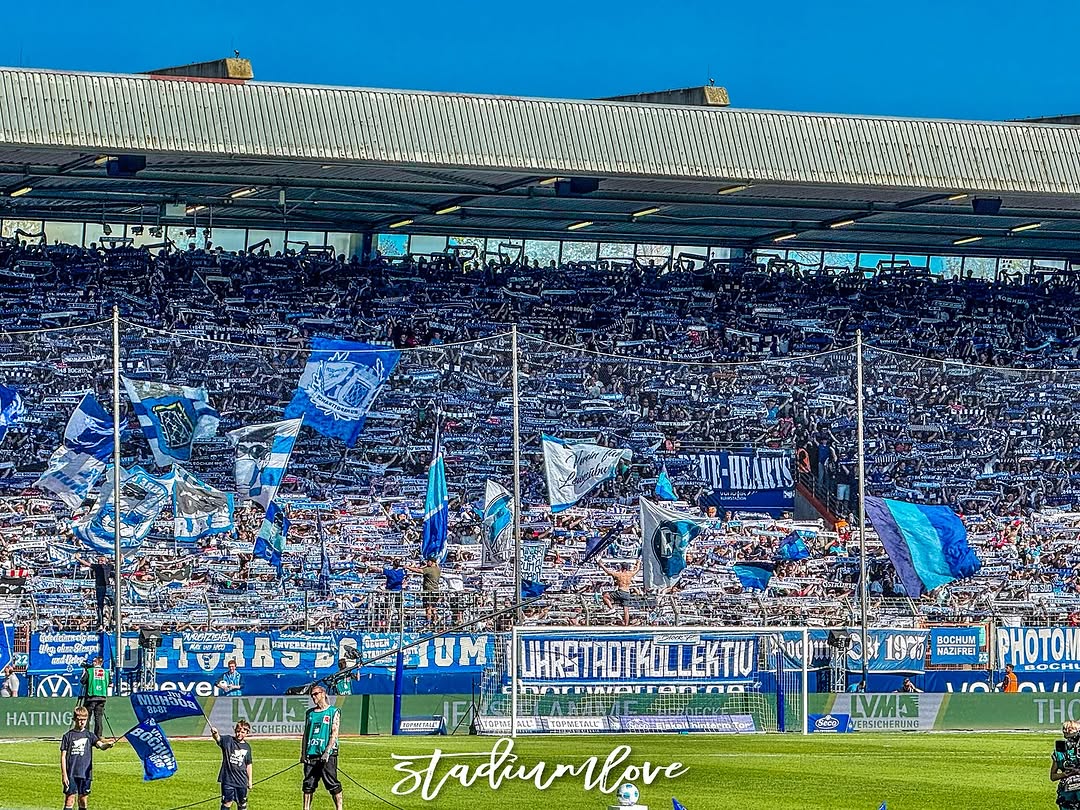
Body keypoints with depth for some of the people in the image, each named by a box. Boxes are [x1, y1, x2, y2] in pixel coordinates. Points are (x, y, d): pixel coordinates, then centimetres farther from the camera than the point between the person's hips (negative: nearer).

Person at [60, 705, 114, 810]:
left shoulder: (89, 735, 7)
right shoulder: (68, 736, 1)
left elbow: (100, 745, -11)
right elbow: (63, 756, 1)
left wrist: (107, 745, -35)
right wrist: (64, 774, -6)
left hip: (85, 774, 2)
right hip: (71, 774, -2)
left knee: (83, 799, 9)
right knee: (70, 799, -5)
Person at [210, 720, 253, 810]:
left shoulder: (247, 746, 7)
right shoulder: (228, 740, -4)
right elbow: (218, 738, -26)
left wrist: (250, 780, 16)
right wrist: (214, 733, -50)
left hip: (241, 780, 4)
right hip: (228, 779, -4)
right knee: (227, 802, -3)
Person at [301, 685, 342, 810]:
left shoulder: (333, 712, 1)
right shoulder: (310, 713, 16)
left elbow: (334, 733, -7)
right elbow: (306, 734, 16)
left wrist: (327, 751, -17)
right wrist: (303, 753, 7)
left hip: (327, 754, -5)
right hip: (311, 754, 5)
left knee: (333, 785, -6)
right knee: (308, 785, 4)